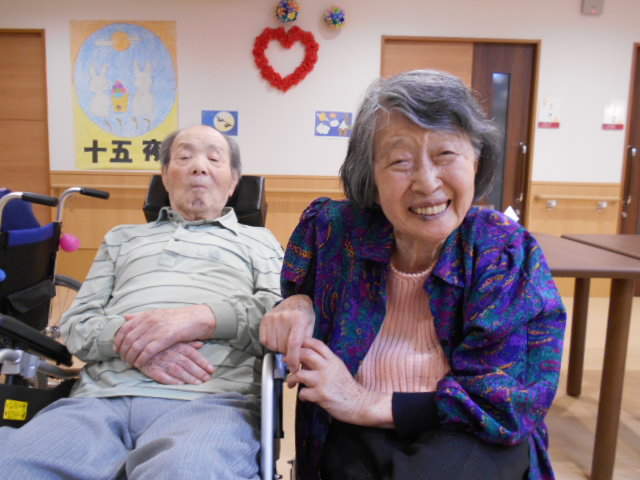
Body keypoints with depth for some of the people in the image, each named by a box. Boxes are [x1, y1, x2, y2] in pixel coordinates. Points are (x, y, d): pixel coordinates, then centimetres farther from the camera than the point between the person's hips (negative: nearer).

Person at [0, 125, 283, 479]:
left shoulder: (259, 241, 22)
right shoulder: (122, 238, 28)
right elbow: (76, 324, 19)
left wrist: (203, 317, -12)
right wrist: (126, 339, -5)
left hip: (210, 399, -3)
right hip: (100, 398, 4)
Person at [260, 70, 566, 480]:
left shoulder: (512, 255, -6)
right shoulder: (330, 229, -3)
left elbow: (515, 404, -9)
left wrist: (371, 405, -14)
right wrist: (297, 304, -7)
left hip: (471, 439, 1)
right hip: (355, 443, 0)